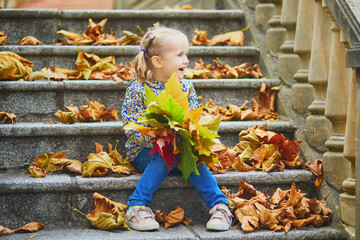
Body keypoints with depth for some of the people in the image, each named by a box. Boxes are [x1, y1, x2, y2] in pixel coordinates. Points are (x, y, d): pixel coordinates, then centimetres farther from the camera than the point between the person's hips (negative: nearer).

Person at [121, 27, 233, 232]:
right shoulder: (137, 89, -7)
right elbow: (132, 127, -13)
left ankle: (220, 205, -29)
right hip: (145, 152, -3)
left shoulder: (186, 86, 6)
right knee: (164, 158, -34)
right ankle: (137, 207, -33)